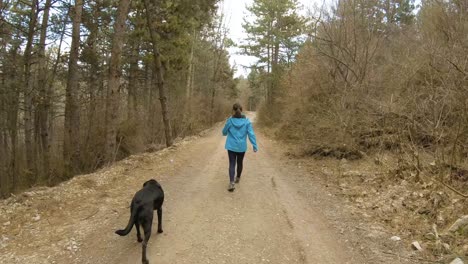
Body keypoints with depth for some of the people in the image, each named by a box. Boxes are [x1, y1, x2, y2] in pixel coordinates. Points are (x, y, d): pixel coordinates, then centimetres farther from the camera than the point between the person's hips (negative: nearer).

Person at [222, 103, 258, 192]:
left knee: (232, 164, 2)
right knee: (240, 162, 21)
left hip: (231, 146, -2)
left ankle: (231, 183, -15)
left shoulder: (230, 120, -9)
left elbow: (224, 132, 5)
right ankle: (238, 178, 41)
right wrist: (255, 146, -6)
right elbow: (251, 134, -10)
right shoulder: (246, 121, -7)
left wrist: (227, 133, 28)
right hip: (242, 147, 2)